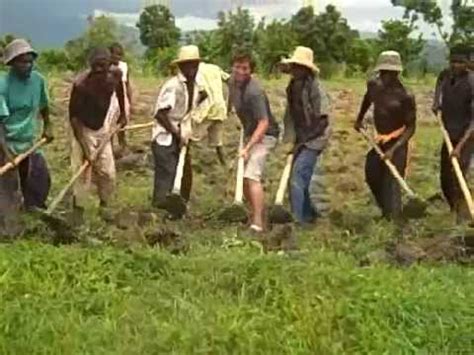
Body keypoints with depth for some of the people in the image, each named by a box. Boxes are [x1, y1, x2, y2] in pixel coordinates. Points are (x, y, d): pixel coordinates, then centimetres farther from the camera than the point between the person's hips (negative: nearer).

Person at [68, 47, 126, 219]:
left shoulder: (115, 75, -15)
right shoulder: (81, 84, -28)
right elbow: (73, 116, -24)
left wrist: (122, 114, 18)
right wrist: (85, 146, -27)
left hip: (103, 130, 5)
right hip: (83, 131, -4)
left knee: (108, 173, 6)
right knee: (82, 173, -6)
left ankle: (104, 206, 25)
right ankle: (78, 210, 6)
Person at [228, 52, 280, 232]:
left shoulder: (254, 92, -26)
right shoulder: (233, 83, 2)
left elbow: (264, 123, -29)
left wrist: (247, 148, -33)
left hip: (264, 136, -10)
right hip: (249, 134, 10)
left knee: (252, 176, -22)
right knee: (243, 178, 13)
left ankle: (258, 223, -24)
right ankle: (256, 217, 27)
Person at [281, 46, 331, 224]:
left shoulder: (314, 88, -17)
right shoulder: (293, 86, 7)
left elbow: (322, 121, -19)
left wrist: (303, 140, -18)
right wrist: (294, 139, 10)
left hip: (313, 140, -8)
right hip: (301, 140, 8)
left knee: (297, 180, -14)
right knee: (298, 181, 14)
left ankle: (297, 220, -11)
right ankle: (309, 215, 30)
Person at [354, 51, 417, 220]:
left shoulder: (405, 96, -22)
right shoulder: (374, 85, -4)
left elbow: (411, 127, -18)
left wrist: (393, 149, -27)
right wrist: (359, 118, 25)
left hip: (397, 142, -7)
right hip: (379, 140, 7)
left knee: (392, 184, -8)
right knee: (372, 176, 17)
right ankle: (386, 210, 39)